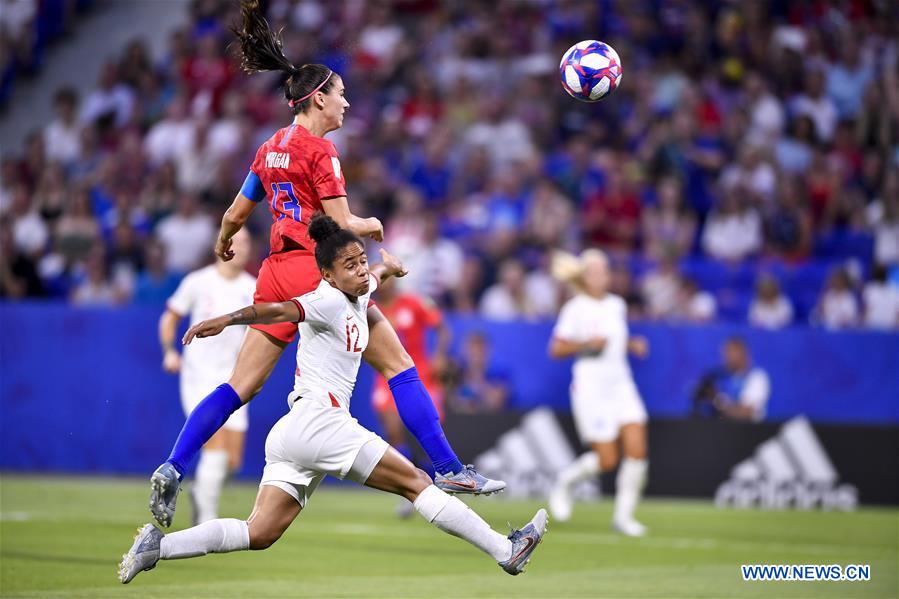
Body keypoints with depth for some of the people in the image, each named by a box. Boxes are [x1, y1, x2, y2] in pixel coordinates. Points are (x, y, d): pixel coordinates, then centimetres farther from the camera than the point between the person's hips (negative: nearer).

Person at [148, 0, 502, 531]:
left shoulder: (270, 148, 15)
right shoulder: (318, 149, -9)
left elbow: (236, 215, 23)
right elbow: (342, 224, -13)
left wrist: (224, 244, 44)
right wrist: (371, 225, 8)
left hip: (275, 277, 8)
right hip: (316, 271, -8)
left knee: (241, 387, 5)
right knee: (399, 365, 0)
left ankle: (172, 470, -7)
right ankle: (447, 468, -3)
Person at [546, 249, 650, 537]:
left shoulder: (617, 305, 10)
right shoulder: (575, 309, -8)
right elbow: (557, 349, -8)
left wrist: (633, 345, 6)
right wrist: (587, 345, -21)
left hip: (621, 384, 6)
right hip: (591, 388, -6)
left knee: (637, 450, -8)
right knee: (607, 460, -6)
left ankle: (623, 515, 4)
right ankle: (565, 481, 23)